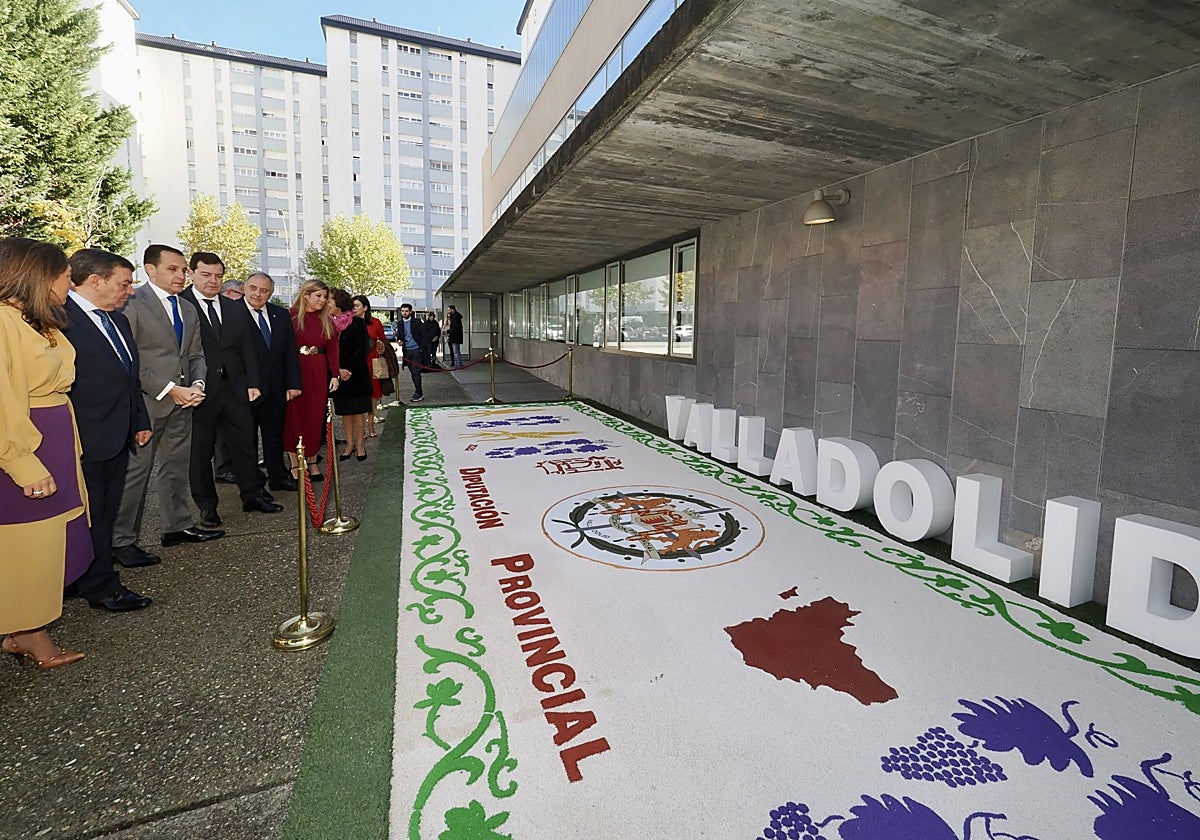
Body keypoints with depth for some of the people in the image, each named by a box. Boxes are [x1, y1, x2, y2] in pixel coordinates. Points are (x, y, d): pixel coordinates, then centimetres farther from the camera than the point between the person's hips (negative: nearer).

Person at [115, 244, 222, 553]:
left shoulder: (188, 310, 15)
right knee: (136, 469, -2)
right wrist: (170, 389, -17)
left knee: (177, 466, 14)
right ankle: (121, 541, 9)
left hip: (182, 400, 7)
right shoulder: (132, 302, -8)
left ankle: (178, 527, 25)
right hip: (146, 401, -7)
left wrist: (197, 384, -3)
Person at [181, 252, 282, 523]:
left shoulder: (235, 309, 13)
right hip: (199, 390, -4)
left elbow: (246, 349, 13)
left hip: (234, 387, 4)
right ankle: (207, 506, 20)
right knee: (200, 450, 8)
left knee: (245, 443, 9)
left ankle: (252, 495, 22)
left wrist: (252, 383, 6)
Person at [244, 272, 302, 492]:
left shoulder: (281, 315, 7)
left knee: (275, 435, 16)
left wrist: (293, 383, 2)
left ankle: (278, 477, 30)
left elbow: (291, 352, 7)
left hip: (276, 389, 4)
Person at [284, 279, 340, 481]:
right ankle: (295, 464, 12)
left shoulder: (326, 321, 9)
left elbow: (332, 349, 7)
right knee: (294, 417, 3)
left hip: (318, 374, 3)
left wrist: (334, 375, -1)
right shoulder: (290, 316, -3)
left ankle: (312, 462, 18)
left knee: (315, 418, 7)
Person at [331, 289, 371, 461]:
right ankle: (350, 444, 19)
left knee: (358, 410, 3)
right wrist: (338, 371, -10)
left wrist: (348, 369, -15)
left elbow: (362, 350, -9)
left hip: (357, 374, -3)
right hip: (338, 375, 4)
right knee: (345, 411, 9)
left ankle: (360, 444, 13)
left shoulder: (357, 323, -5)